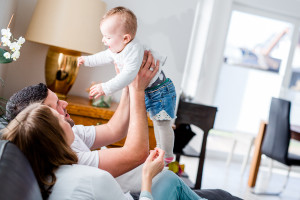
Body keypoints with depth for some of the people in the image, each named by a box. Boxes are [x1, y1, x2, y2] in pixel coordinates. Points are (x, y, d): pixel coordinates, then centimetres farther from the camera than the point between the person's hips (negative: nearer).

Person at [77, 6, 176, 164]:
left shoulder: (134, 50, -34)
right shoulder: (117, 50, -2)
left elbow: (128, 75, -45)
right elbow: (105, 56, 20)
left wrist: (106, 88, -45)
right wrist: (87, 60, 29)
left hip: (160, 90, -10)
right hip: (147, 91, 10)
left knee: (162, 124, -1)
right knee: (156, 121, 23)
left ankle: (167, 156, 15)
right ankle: (160, 150, 40)